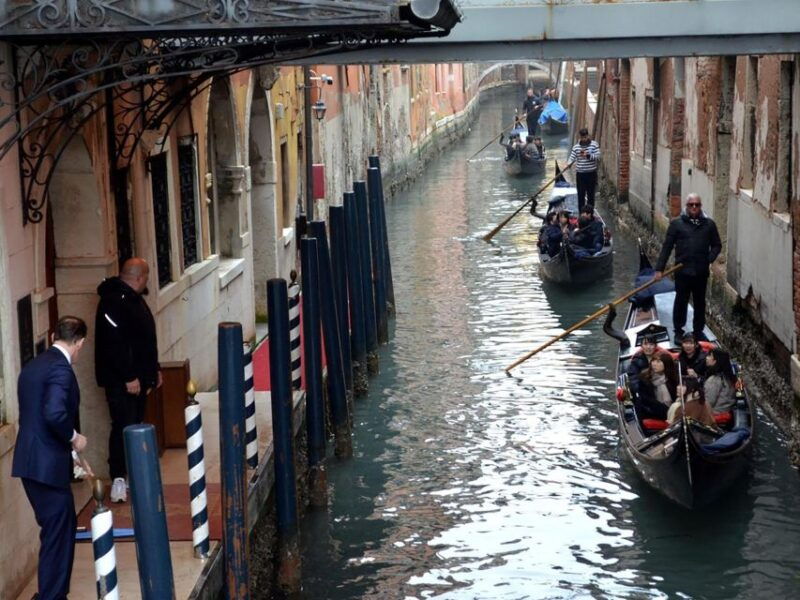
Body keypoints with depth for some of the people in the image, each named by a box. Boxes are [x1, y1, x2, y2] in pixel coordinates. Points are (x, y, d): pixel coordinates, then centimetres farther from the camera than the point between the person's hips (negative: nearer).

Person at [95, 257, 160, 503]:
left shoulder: (133, 298, 15)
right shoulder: (115, 301, -19)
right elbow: (114, 343, -25)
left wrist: (154, 368, 22)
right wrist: (128, 377, -25)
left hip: (137, 376, 10)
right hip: (120, 380, -10)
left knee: (135, 425, 13)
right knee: (123, 426, -11)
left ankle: (130, 476, 20)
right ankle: (118, 480, -9)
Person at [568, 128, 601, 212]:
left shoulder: (594, 144, -2)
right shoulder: (576, 147, 4)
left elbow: (598, 157, -10)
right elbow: (572, 158, -1)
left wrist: (588, 155, -23)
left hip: (591, 174, -1)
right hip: (580, 174, 1)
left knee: (590, 195, 6)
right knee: (581, 195, 3)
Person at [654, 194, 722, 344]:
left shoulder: (709, 224, 5)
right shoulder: (676, 224, -1)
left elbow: (717, 245, 12)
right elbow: (666, 247, -1)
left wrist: (710, 258, -7)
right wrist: (659, 268, -5)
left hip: (701, 271, 2)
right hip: (683, 271, -2)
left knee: (700, 303, 12)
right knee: (681, 302, 5)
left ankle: (699, 331, 25)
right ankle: (678, 332, 17)